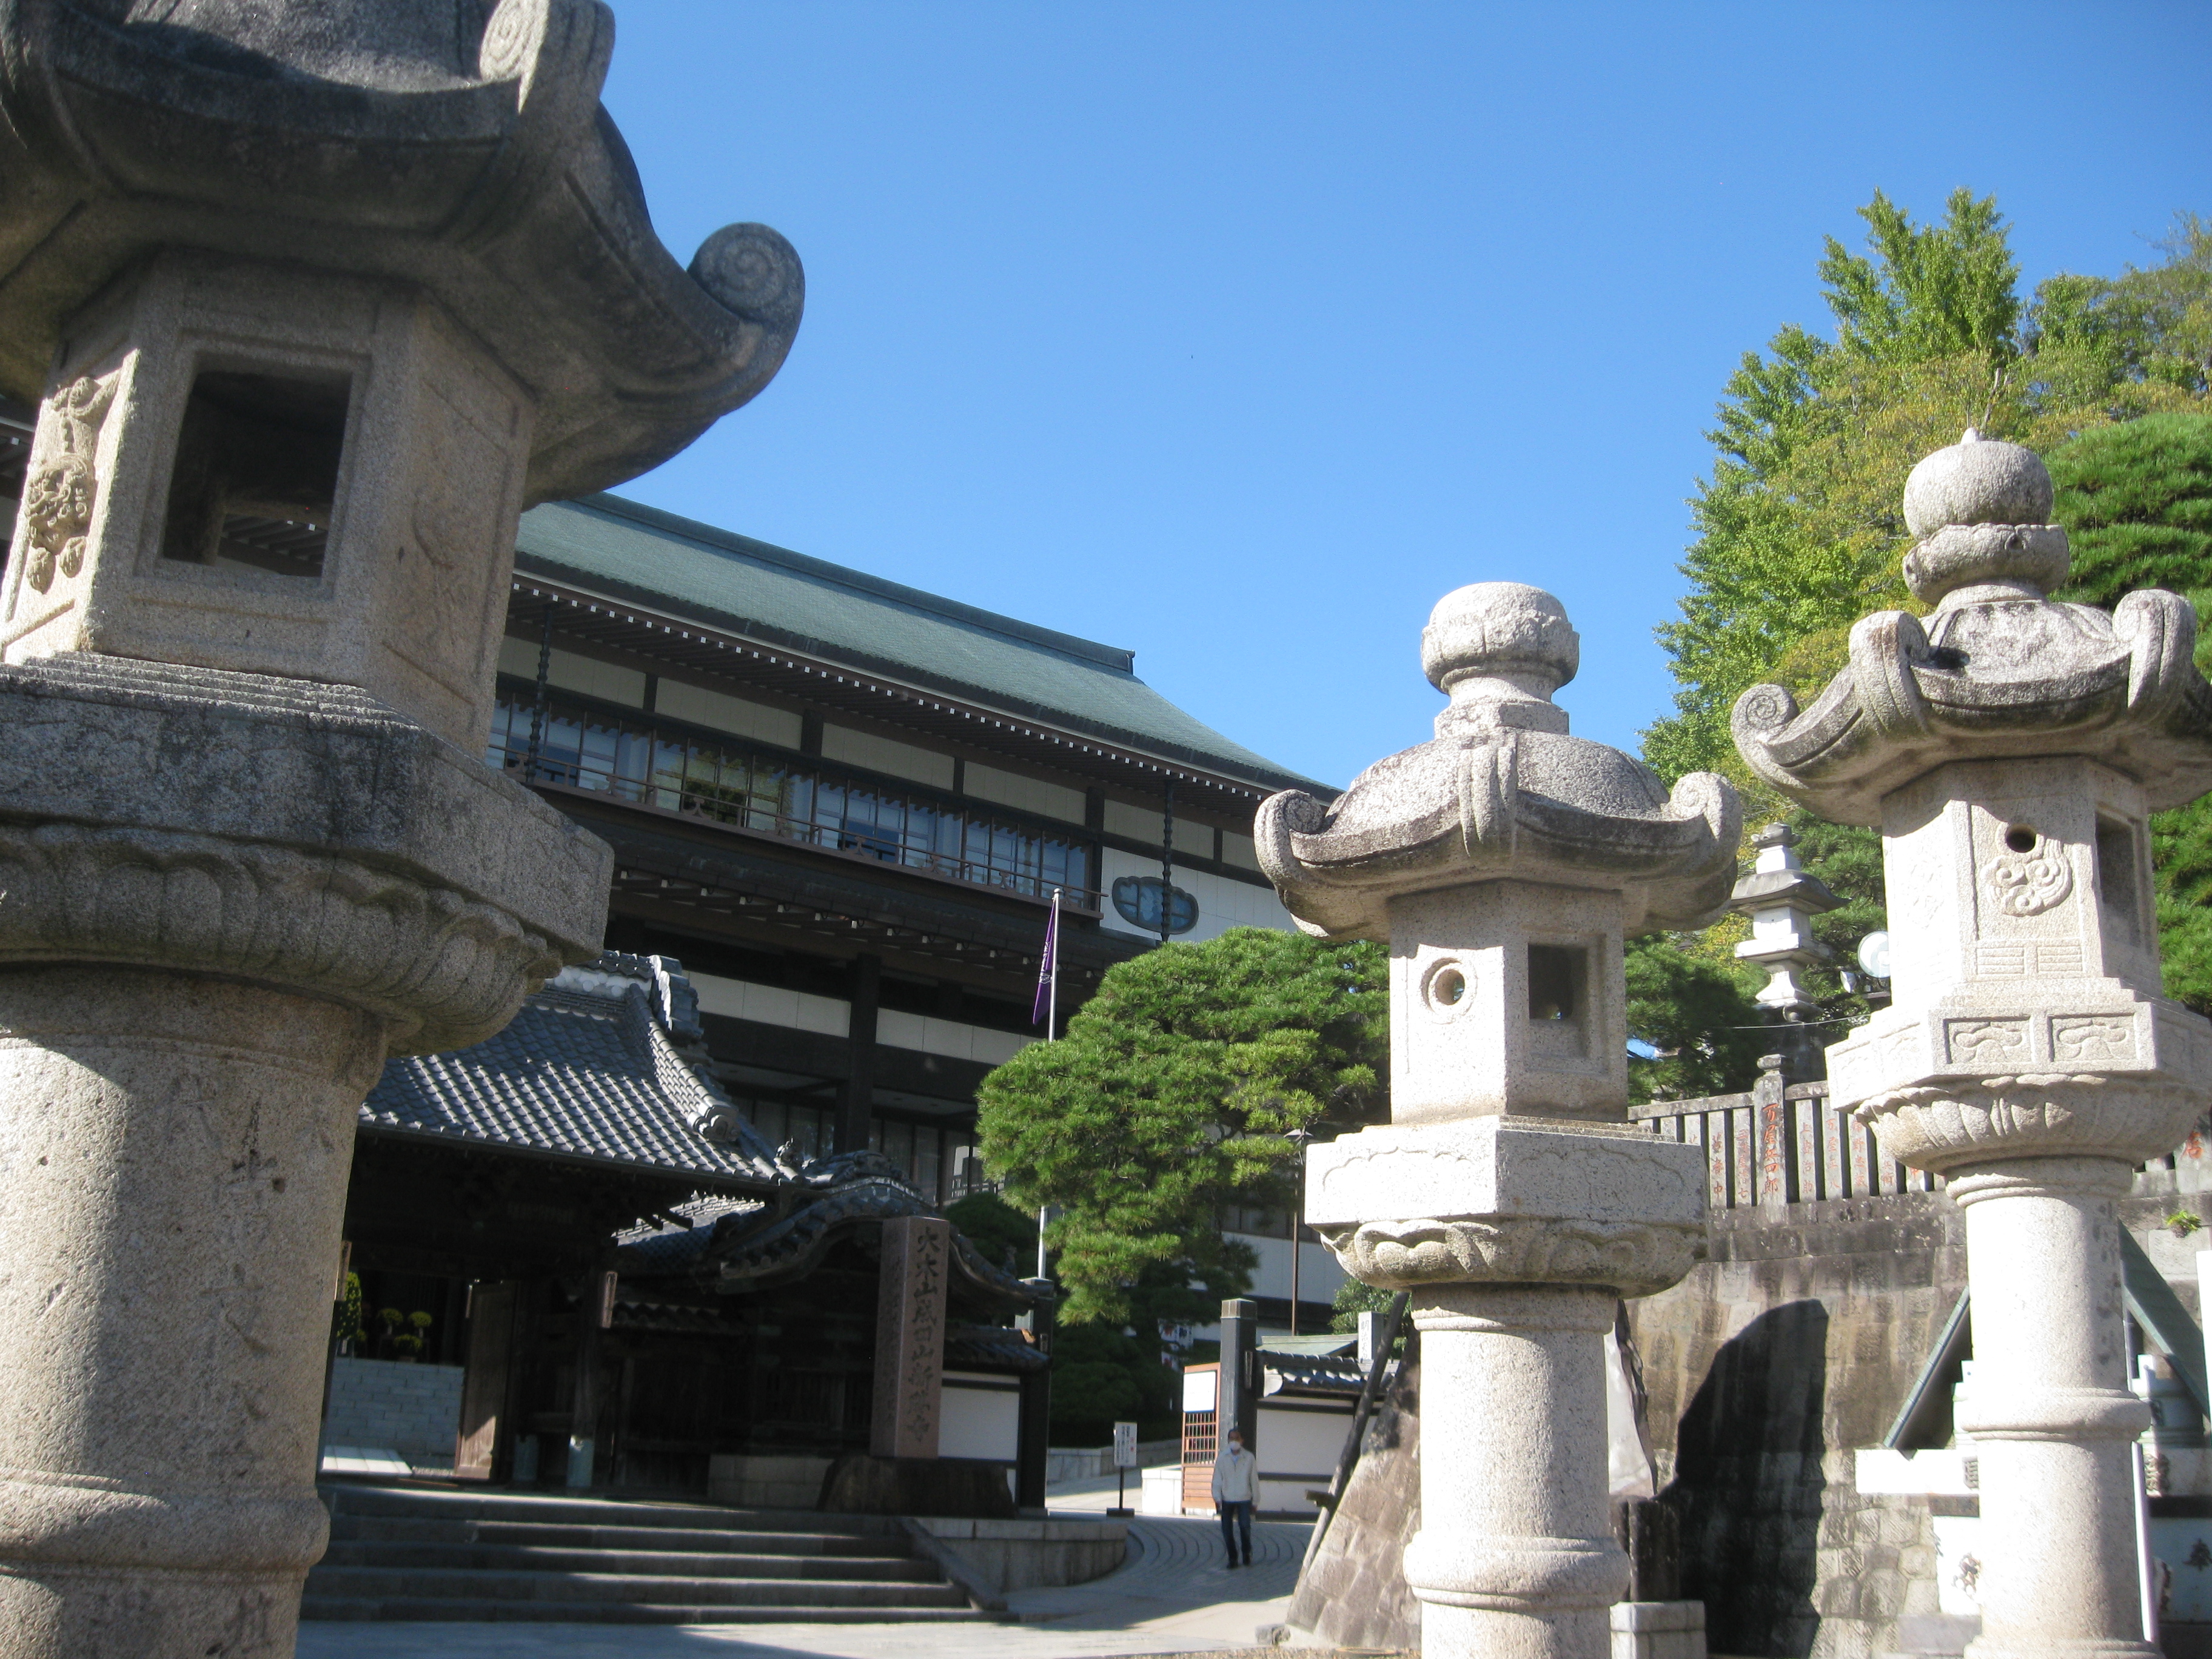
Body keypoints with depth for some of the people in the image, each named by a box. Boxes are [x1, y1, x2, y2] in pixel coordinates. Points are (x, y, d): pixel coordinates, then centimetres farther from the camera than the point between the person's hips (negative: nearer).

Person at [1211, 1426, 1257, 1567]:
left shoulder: (1249, 1458, 0)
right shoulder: (1222, 1458, 1)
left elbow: (1254, 1479, 5)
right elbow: (1217, 1480, 3)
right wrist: (1217, 1499, -4)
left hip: (1244, 1499, -1)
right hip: (1227, 1500, 1)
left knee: (1245, 1527, -8)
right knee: (1227, 1530, 1)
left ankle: (1247, 1555, 15)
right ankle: (1232, 1558, 13)